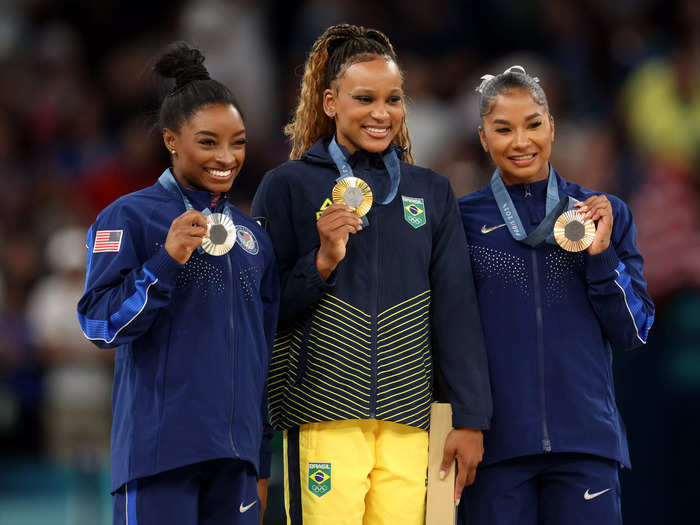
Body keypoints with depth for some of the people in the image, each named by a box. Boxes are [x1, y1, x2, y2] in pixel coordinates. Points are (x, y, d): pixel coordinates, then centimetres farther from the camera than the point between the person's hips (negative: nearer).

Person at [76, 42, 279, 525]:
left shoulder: (251, 235, 16)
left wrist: (262, 464, 19)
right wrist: (167, 260, -20)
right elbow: (100, 323, -9)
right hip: (161, 448, -5)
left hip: (235, 456, 5)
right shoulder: (130, 218, -2)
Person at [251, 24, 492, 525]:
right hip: (322, 414, -2)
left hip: (406, 417, 3)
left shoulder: (431, 192, 13)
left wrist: (471, 420, 6)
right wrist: (323, 262, -15)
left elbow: (456, 310, 11)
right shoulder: (288, 186, 4)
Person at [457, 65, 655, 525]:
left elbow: (633, 332, 6)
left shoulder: (604, 214, 8)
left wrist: (601, 254, -6)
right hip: (495, 442, -1)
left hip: (587, 437, 1)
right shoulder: (462, 219, 5)